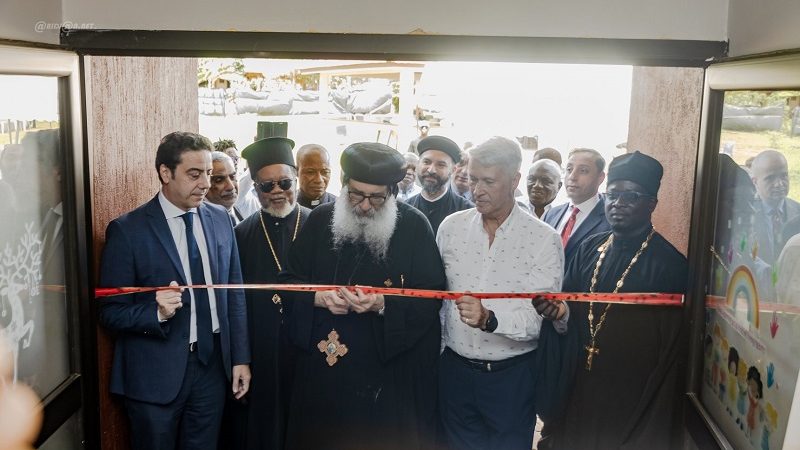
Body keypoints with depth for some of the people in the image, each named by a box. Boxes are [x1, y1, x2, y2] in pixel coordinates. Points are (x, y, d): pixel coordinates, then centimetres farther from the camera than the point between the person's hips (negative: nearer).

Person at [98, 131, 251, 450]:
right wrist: (158, 312, -26)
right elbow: (110, 312, -8)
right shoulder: (127, 231, -11)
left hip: (213, 364, 4)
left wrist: (241, 357, 7)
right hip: (156, 374, -3)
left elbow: (234, 294, 8)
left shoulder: (220, 219, 3)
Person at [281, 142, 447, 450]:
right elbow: (290, 280, 7)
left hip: (389, 370, -3)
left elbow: (431, 296, -8)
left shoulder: (414, 226, -5)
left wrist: (383, 304, -24)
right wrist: (317, 297, -14)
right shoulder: (319, 220, 4)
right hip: (322, 367, 3)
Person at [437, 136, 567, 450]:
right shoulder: (451, 226, -1)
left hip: (511, 376, -3)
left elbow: (537, 318, -18)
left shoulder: (544, 239, -11)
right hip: (454, 368, 3)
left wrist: (489, 319, -34)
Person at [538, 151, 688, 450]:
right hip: (578, 389, 5)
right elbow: (566, 308, 12)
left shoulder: (670, 265, -12)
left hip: (629, 402, -5)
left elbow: (670, 355, -8)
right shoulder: (589, 249, 4)